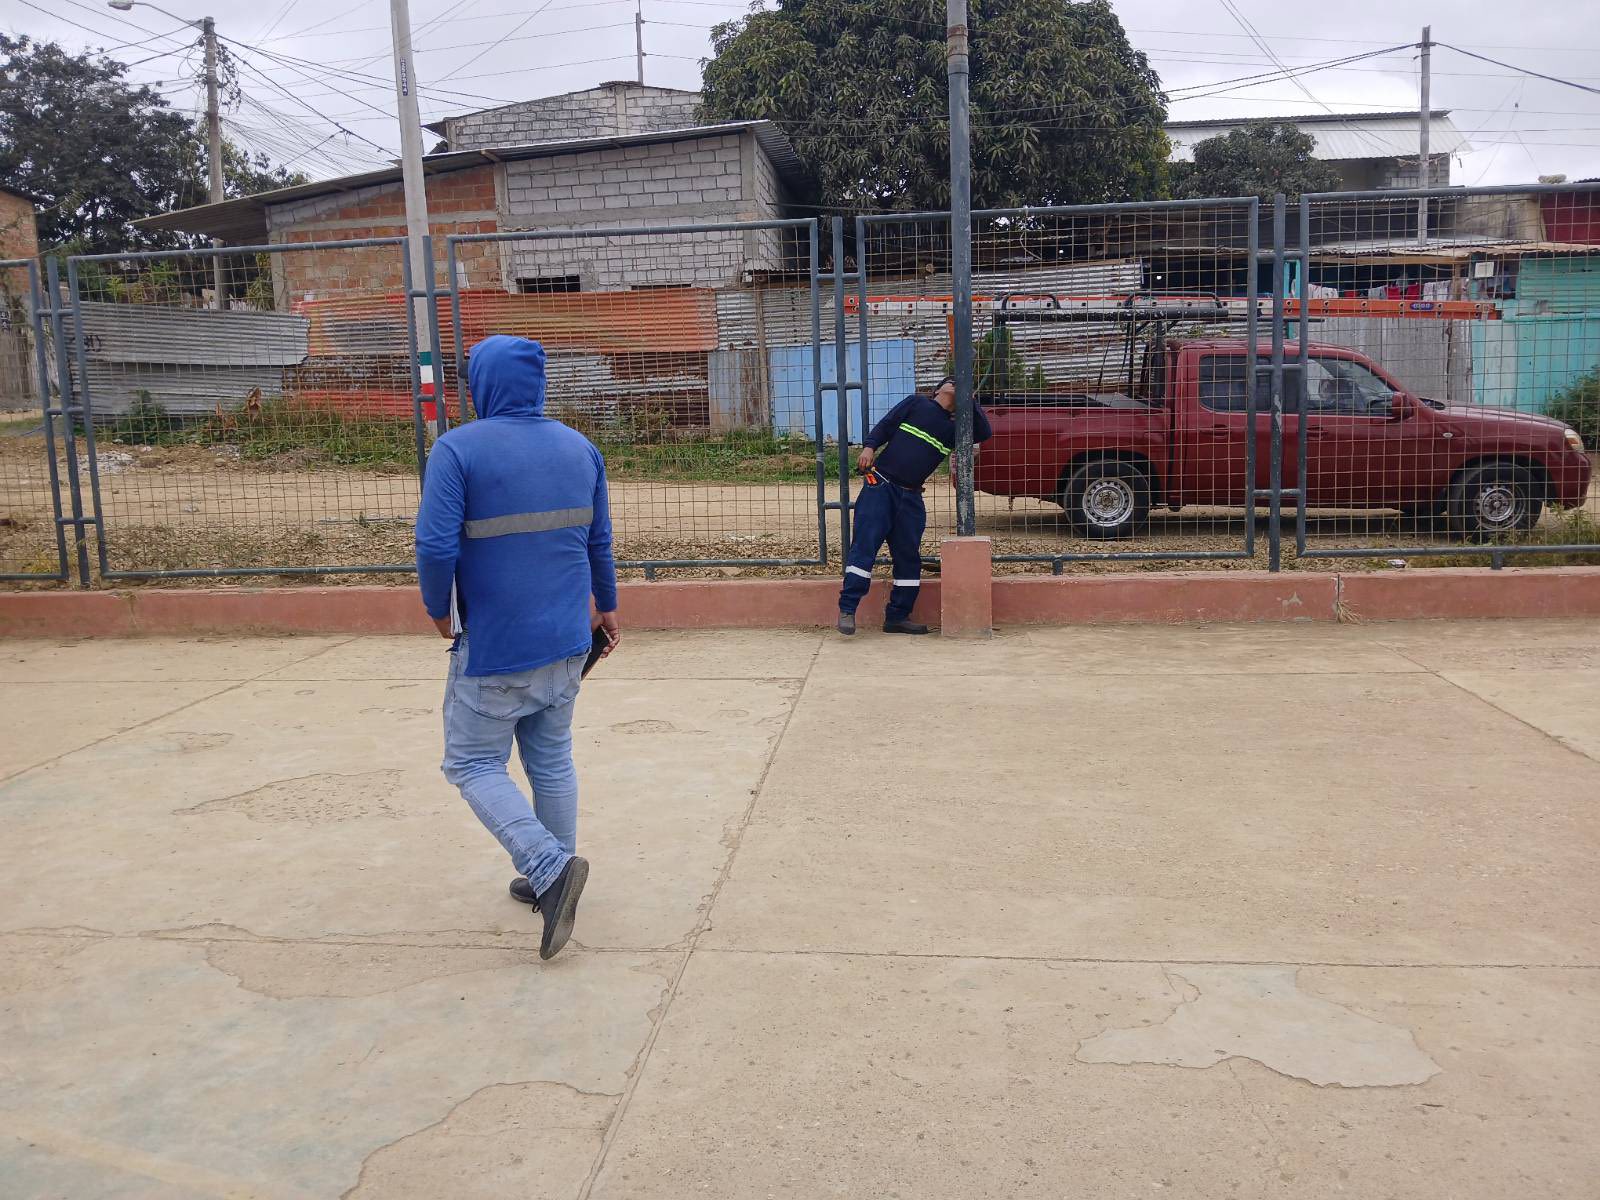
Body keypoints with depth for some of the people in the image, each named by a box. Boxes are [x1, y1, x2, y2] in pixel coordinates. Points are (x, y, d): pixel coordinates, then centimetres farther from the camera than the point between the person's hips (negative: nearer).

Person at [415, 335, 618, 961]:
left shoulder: (458, 449, -12)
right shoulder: (581, 448, 5)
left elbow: (435, 546, -19)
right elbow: (599, 541, 12)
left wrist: (440, 611, -1)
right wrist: (607, 605, 26)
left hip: (495, 647, -6)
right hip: (567, 642, 6)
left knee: (474, 763, 7)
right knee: (551, 760, 17)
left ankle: (550, 867, -8)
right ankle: (551, 880, 26)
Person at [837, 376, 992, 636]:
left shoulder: (954, 429, 15)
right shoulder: (916, 403, 8)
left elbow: (984, 433, 2)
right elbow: (885, 425, 3)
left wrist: (969, 400, -1)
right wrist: (869, 447, -14)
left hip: (911, 498, 5)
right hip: (880, 485, -5)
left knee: (909, 557, 5)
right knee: (864, 546, -11)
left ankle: (898, 617, 14)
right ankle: (847, 609, -9)